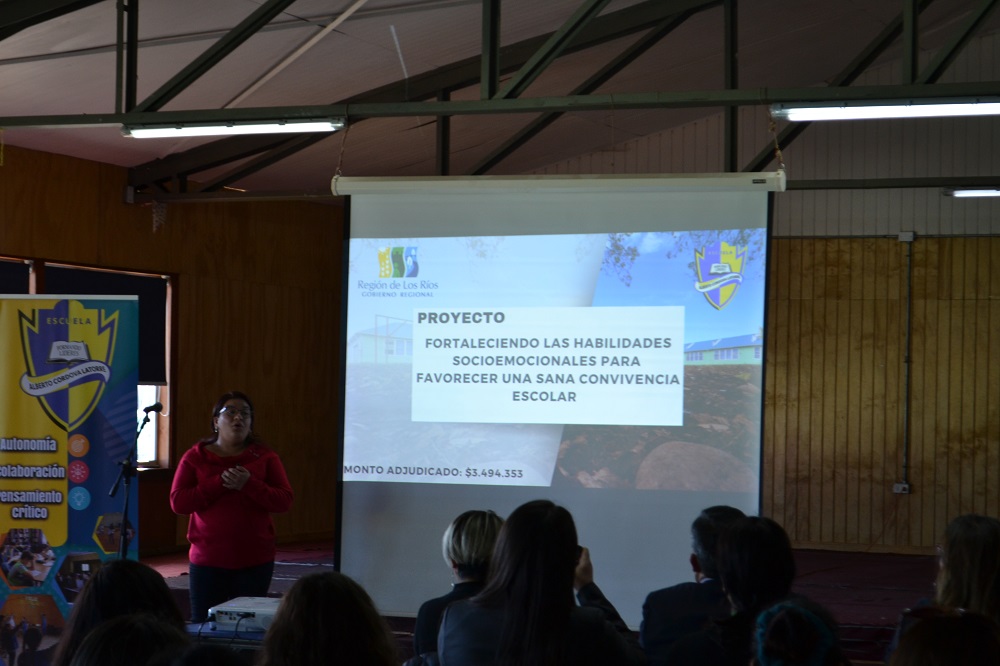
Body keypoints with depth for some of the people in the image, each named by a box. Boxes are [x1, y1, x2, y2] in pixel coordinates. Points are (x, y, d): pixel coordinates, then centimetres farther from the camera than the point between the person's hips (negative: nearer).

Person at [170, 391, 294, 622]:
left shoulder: (265, 458, 6)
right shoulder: (195, 458, 5)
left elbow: (284, 501, -2)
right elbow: (178, 502, -5)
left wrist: (249, 484, -16)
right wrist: (219, 483, -13)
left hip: (255, 561, 1)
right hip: (208, 560, 0)